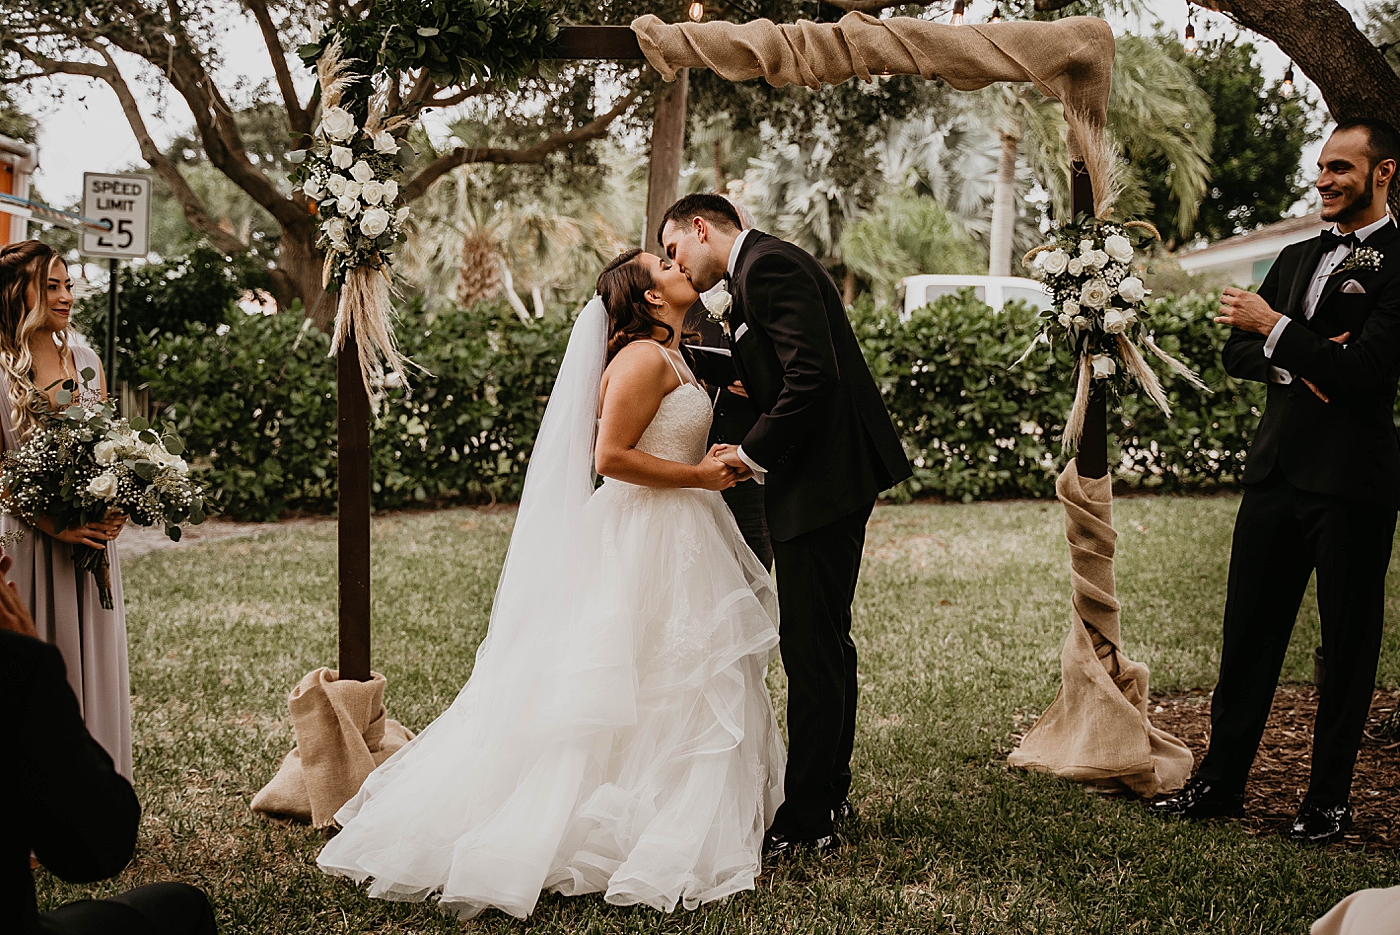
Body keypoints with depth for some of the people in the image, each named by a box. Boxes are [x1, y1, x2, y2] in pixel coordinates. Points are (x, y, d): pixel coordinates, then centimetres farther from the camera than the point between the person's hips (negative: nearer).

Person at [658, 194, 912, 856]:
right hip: (836, 478, 11)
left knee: (812, 650, -4)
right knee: (825, 641, 19)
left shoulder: (768, 266, -14)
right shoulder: (762, 269, 18)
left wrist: (754, 453, -17)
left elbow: (814, 376, -24)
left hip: (823, 482, -11)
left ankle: (805, 823, 4)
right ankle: (829, 793, 32)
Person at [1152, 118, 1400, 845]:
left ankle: (1329, 799, 17)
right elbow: (1236, 352, 12)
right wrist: (1296, 365, -7)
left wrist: (1275, 329, -13)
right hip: (1277, 468, 7)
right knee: (1248, 629, 11)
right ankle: (1221, 779, 21)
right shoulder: (1297, 258, 16)